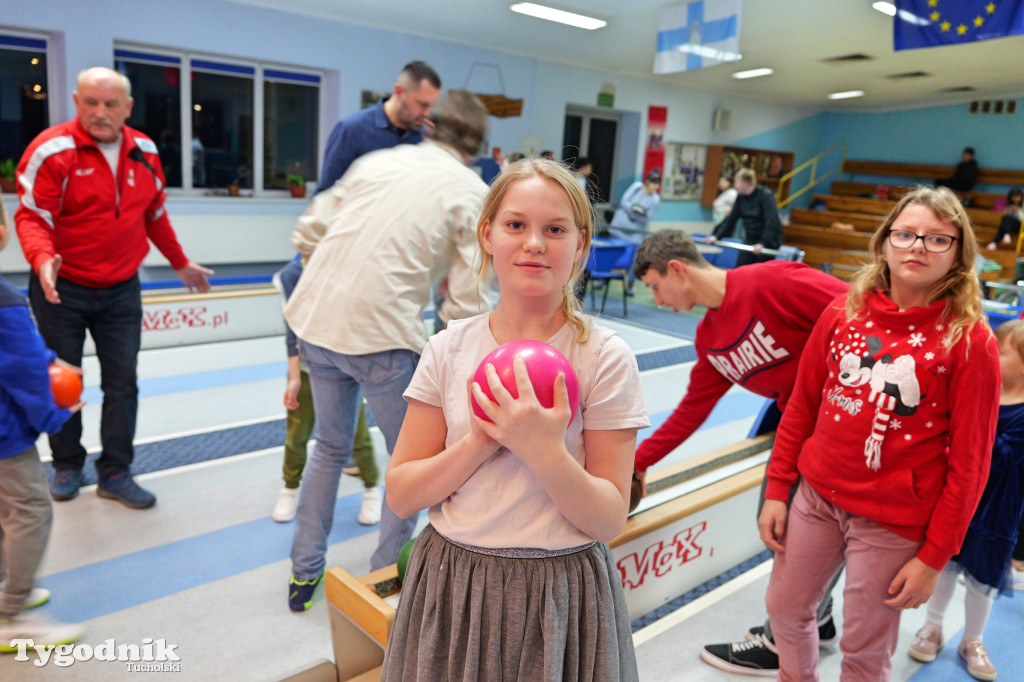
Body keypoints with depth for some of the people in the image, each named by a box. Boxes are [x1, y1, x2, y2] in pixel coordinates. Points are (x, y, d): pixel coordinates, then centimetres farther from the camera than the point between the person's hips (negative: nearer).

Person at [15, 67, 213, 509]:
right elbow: (32, 217, -15)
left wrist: (180, 263, 21)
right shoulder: (52, 150, -12)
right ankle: (67, 466, 29)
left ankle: (115, 474, 15)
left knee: (122, 382, 3)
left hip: (121, 290, 3)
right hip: (62, 289, -3)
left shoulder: (145, 153, 4)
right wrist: (42, 259, -34)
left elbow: (155, 215, 15)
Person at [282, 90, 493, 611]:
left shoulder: (376, 161, 14)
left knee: (331, 447, 25)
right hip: (381, 333, -6)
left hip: (316, 319, 6)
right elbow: (468, 298, -6)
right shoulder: (471, 192, 0)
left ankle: (304, 572, 34)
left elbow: (316, 222, 17)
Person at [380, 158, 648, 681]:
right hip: (451, 584, 2)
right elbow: (400, 495, -4)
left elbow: (610, 520, -10)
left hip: (560, 594, -2)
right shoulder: (449, 349, -3)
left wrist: (544, 452, -26)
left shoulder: (606, 358, -11)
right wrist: (479, 443, -19)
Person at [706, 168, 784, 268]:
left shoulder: (766, 196, -17)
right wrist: (717, 236, -4)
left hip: (768, 241, -6)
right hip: (750, 239, 6)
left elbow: (771, 222, -24)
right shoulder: (740, 197, 0)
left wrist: (763, 243, -33)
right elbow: (731, 218, 4)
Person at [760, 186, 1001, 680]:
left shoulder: (970, 340, -11)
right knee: (785, 610, 19)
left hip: (893, 523, -4)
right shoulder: (843, 312, -1)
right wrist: (777, 490, 5)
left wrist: (933, 556, -9)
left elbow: (969, 462, -9)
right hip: (818, 495, 4)